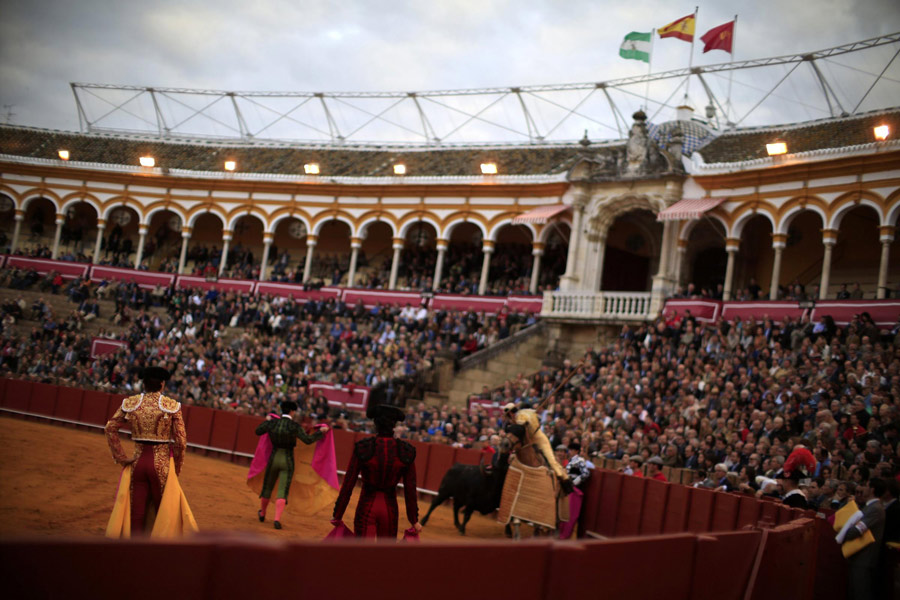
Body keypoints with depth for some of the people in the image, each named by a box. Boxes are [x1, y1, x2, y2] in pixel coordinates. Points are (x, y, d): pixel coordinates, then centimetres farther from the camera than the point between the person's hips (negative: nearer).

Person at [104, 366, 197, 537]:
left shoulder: (130, 403, 1)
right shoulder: (172, 405, -7)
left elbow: (110, 428, -3)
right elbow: (180, 441, -10)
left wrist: (121, 457, 0)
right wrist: (176, 468, 3)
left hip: (137, 461, 2)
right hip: (162, 462, -2)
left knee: (136, 515, 10)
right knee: (164, 514, 11)